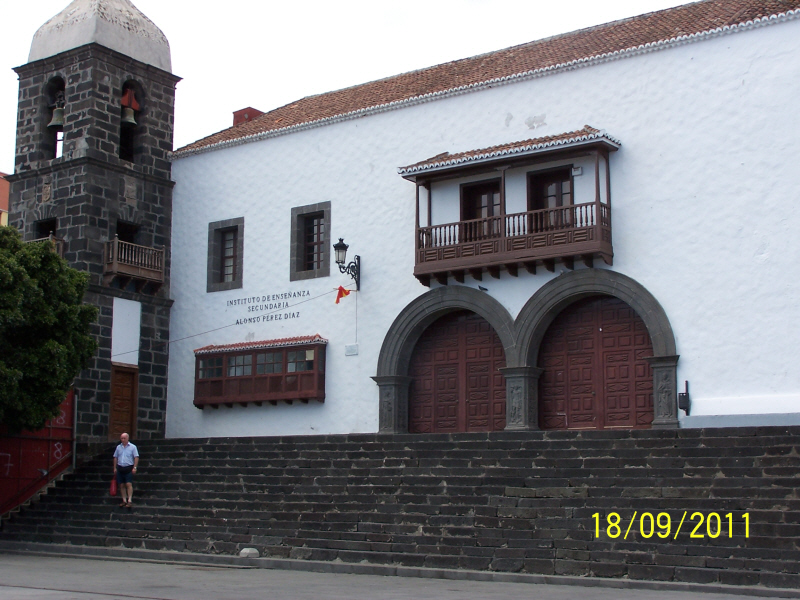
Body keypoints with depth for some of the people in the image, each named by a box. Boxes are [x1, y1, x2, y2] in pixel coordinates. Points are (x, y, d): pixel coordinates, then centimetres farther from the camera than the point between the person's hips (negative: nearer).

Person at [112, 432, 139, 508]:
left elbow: (136, 458, -5)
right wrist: (115, 468, 9)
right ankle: (124, 501, 11)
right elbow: (115, 458, 15)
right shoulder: (118, 447, 11)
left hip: (129, 468, -5)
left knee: (129, 484, -12)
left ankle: (129, 501, -13)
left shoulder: (132, 447, -1)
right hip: (120, 468, 5)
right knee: (122, 485, 6)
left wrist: (134, 467, -13)